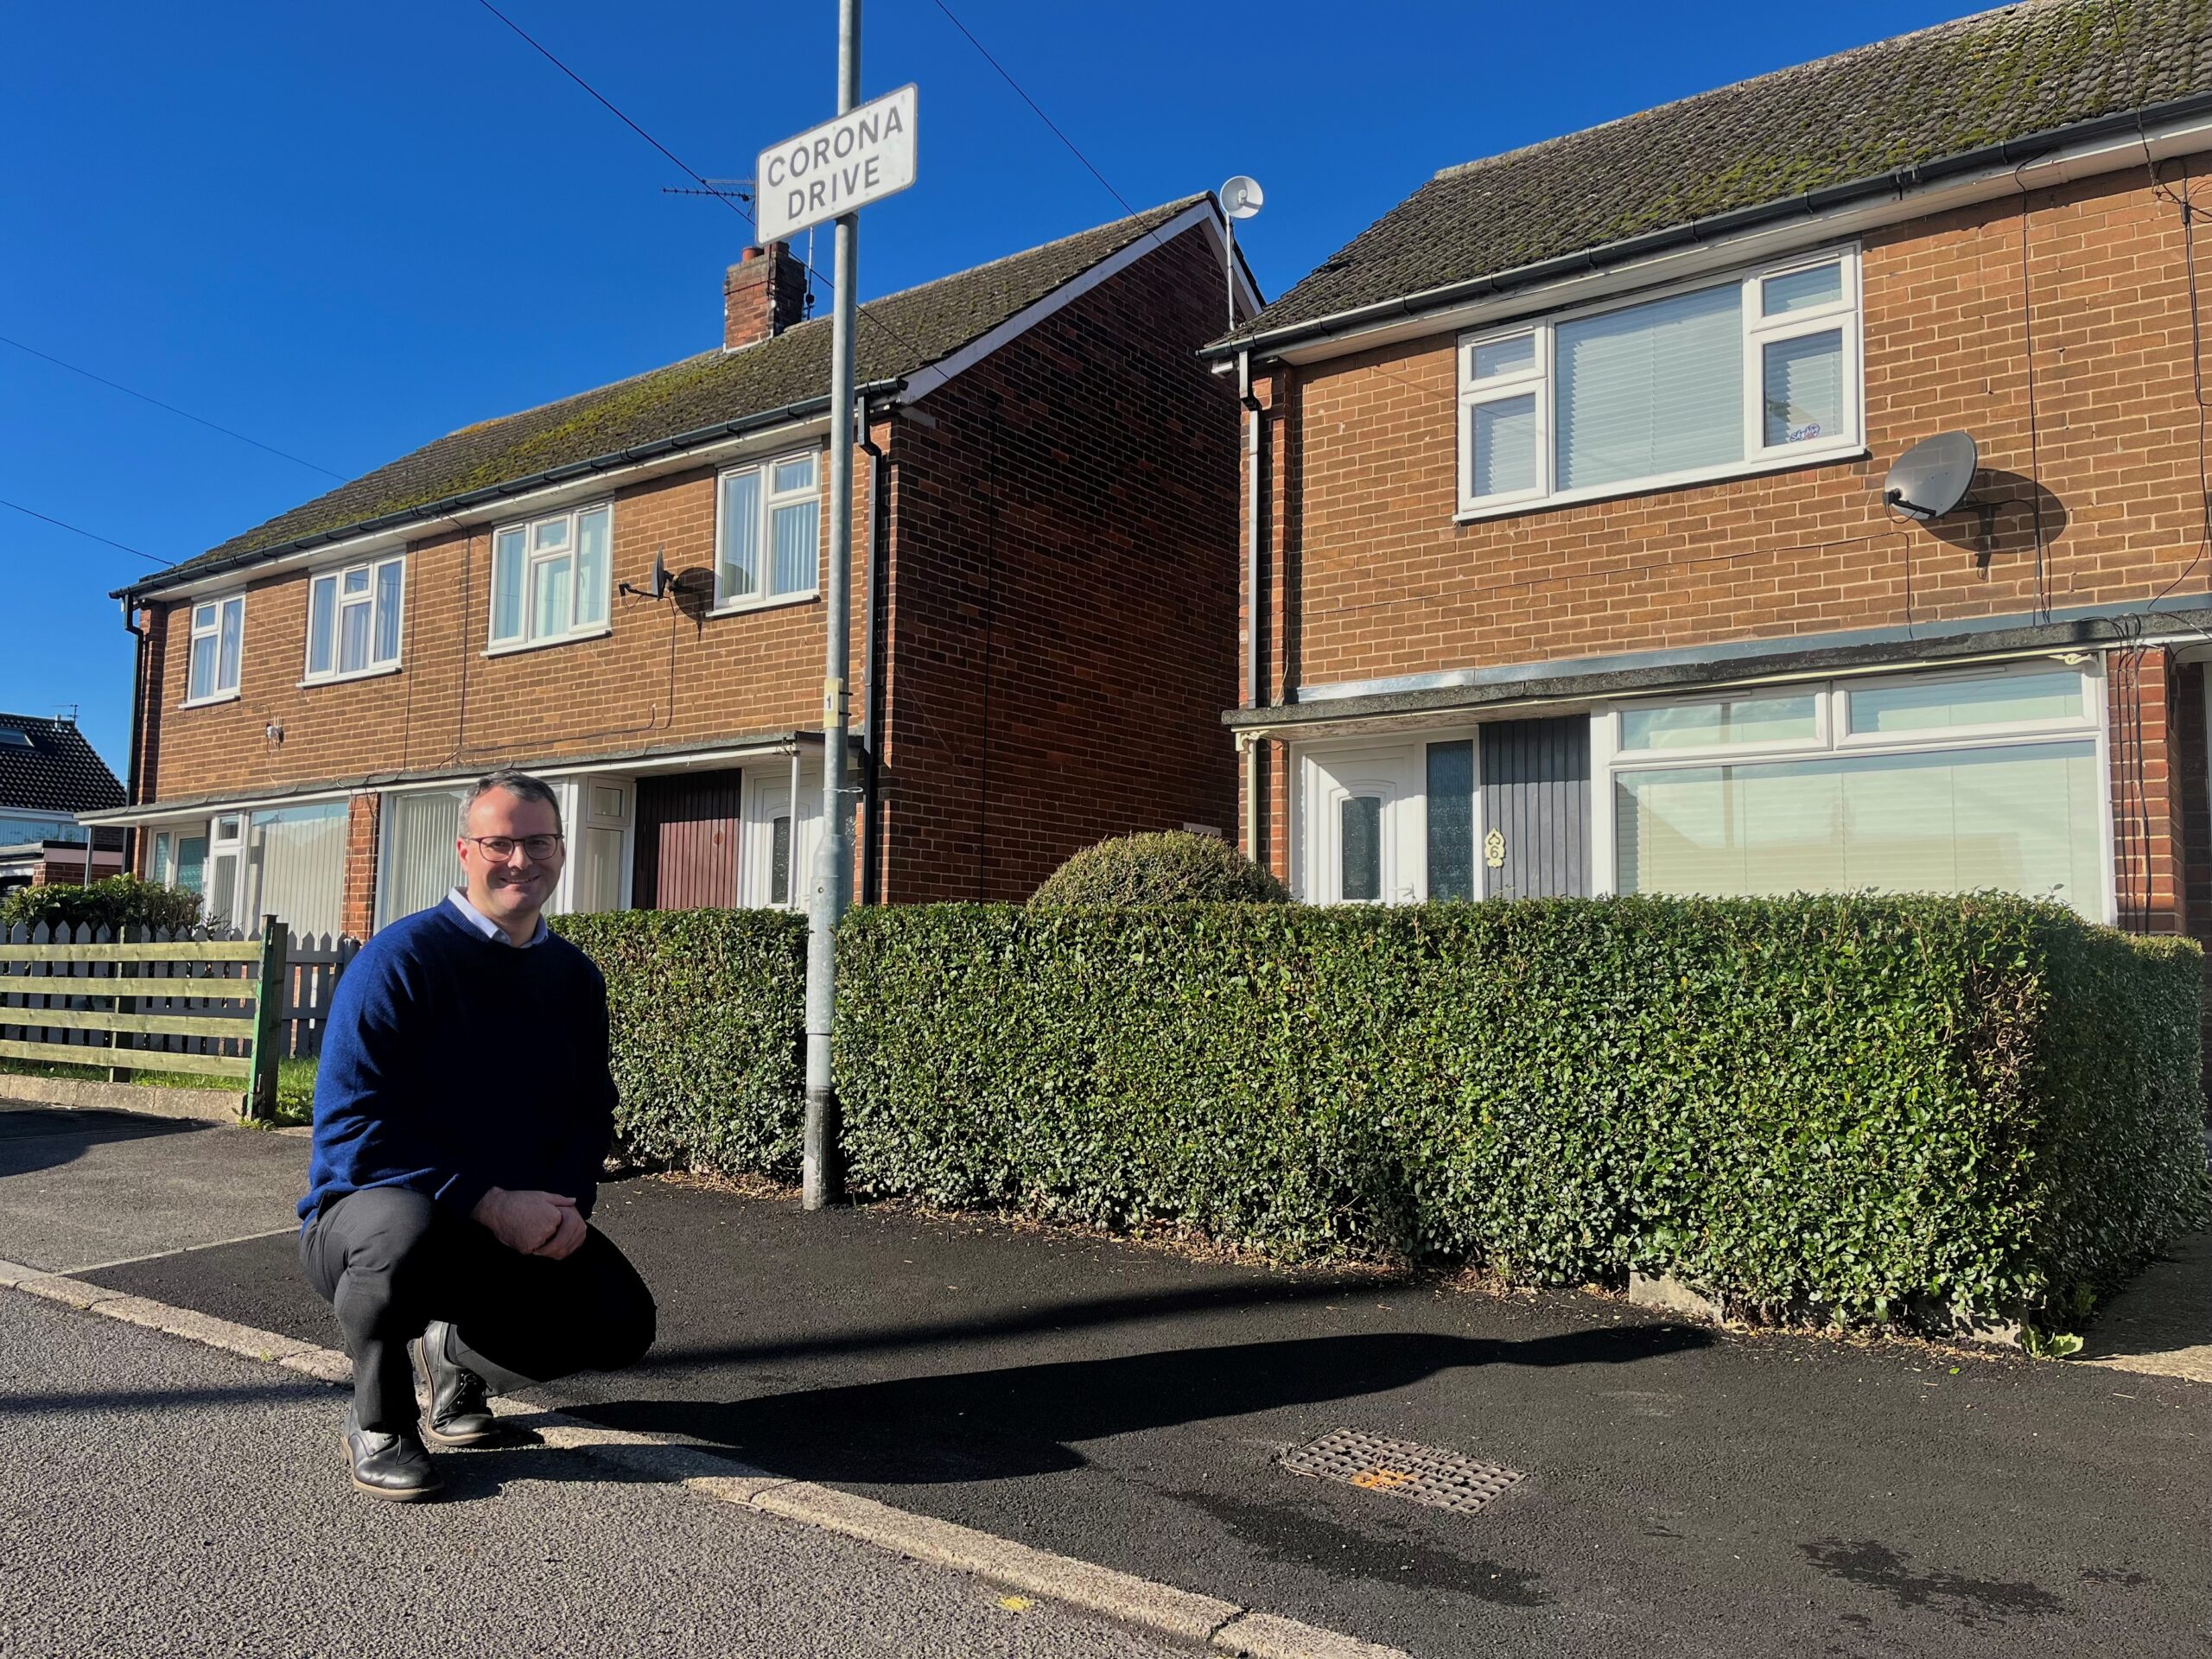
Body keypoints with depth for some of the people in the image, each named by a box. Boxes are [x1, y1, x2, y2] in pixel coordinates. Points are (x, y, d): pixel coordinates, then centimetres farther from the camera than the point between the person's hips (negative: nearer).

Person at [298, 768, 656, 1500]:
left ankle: (456, 1351, 18)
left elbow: (592, 1112, 10)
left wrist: (567, 1205, -12)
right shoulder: (401, 957, -15)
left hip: (520, 1229, 5)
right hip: (365, 1213, -5)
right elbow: (350, 1128, -21)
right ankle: (376, 1421, -8)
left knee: (620, 1324, -15)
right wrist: (490, 1204, -27)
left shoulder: (575, 978, 4)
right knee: (405, 1225, -40)